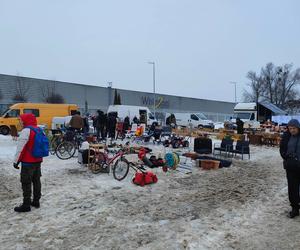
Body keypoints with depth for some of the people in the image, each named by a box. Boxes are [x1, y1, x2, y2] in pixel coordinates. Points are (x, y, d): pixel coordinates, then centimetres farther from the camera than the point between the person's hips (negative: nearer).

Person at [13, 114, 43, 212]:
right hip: (38, 161, 8)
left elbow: (20, 148, -17)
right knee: (36, 181, 15)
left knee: (26, 183, 1)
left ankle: (26, 205, 8)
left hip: (28, 162, -8)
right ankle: (36, 201, 26)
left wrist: (16, 161, -10)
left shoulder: (26, 131, -17)